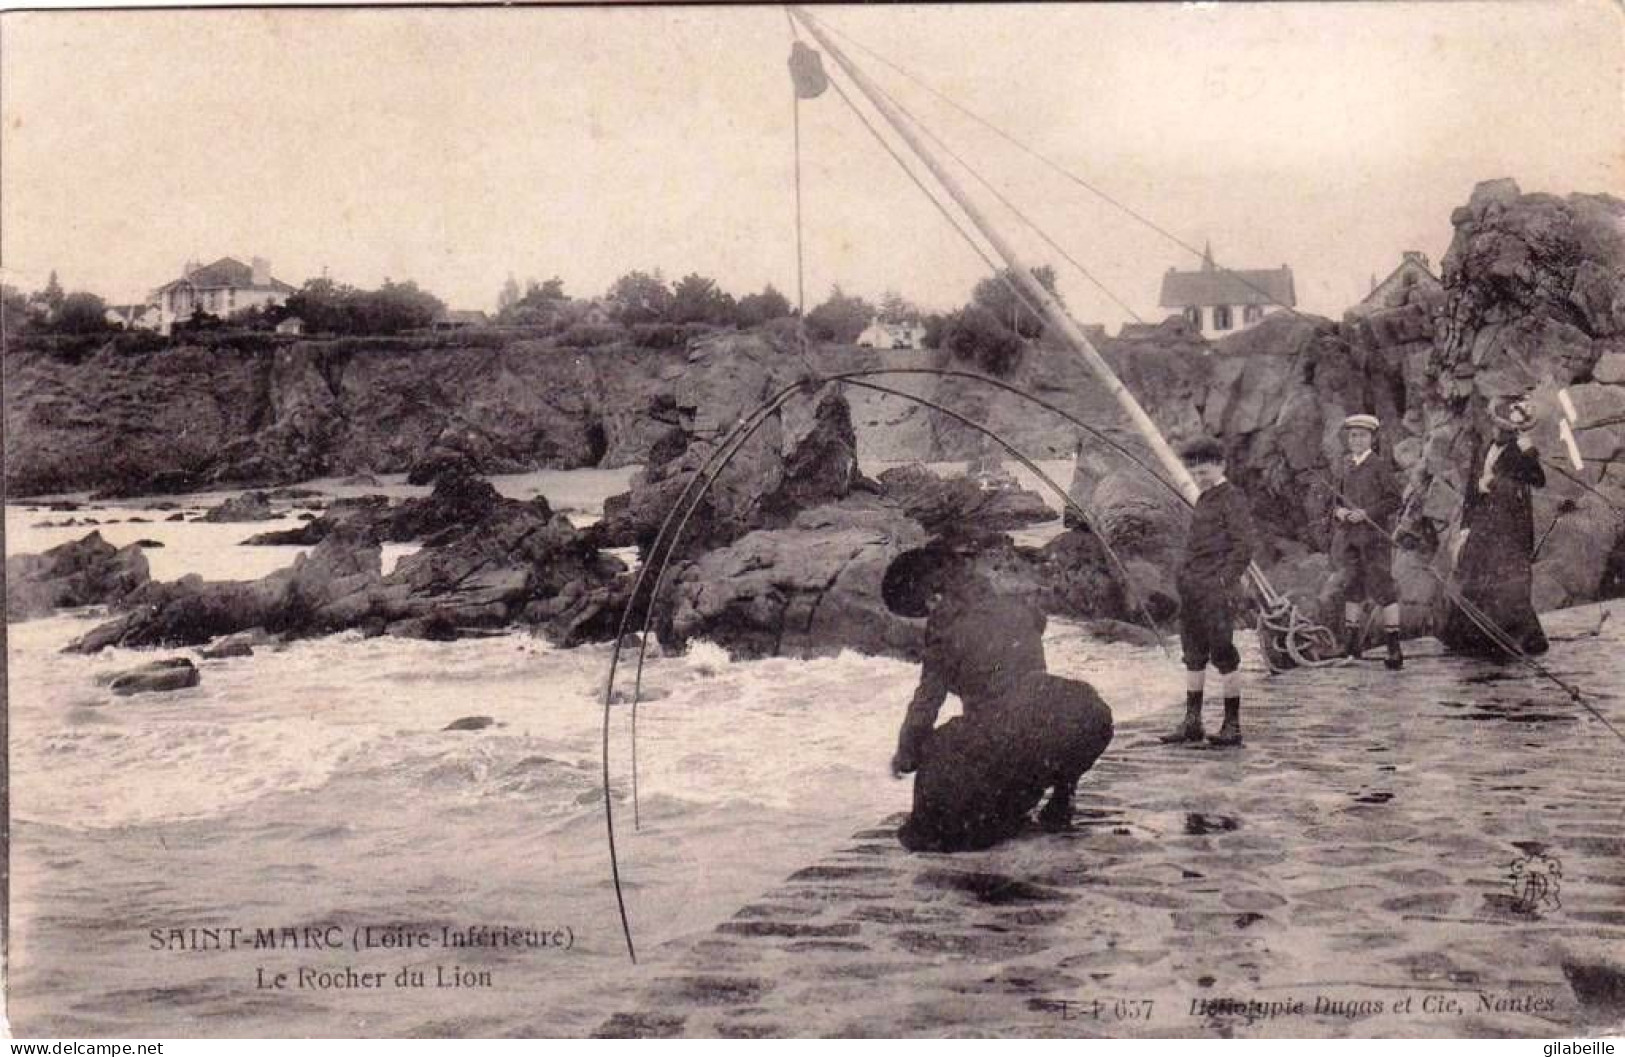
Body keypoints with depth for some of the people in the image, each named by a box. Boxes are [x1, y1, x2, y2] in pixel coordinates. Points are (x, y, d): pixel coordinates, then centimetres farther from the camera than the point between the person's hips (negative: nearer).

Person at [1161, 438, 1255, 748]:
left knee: (1223, 655, -4)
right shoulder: (1204, 499, 18)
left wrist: (1225, 584, -19)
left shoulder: (1233, 499, -7)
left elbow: (1244, 547, -14)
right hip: (1192, 591, 8)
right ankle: (1192, 723, 15)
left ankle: (1233, 725, 2)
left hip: (1216, 591, -8)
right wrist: (1185, 582, 16)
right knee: (1193, 656, 10)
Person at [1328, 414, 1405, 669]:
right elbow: (1337, 498, 21)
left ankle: (1394, 646, -7)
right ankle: (1351, 644, 23)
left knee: (1382, 587, -8)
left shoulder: (1380, 466, -5)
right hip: (1348, 535, 6)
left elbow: (1394, 500, -8)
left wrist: (1366, 513, -17)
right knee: (1351, 586, 12)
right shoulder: (1344, 467, 12)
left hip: (1374, 535, -6)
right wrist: (1338, 511, -2)